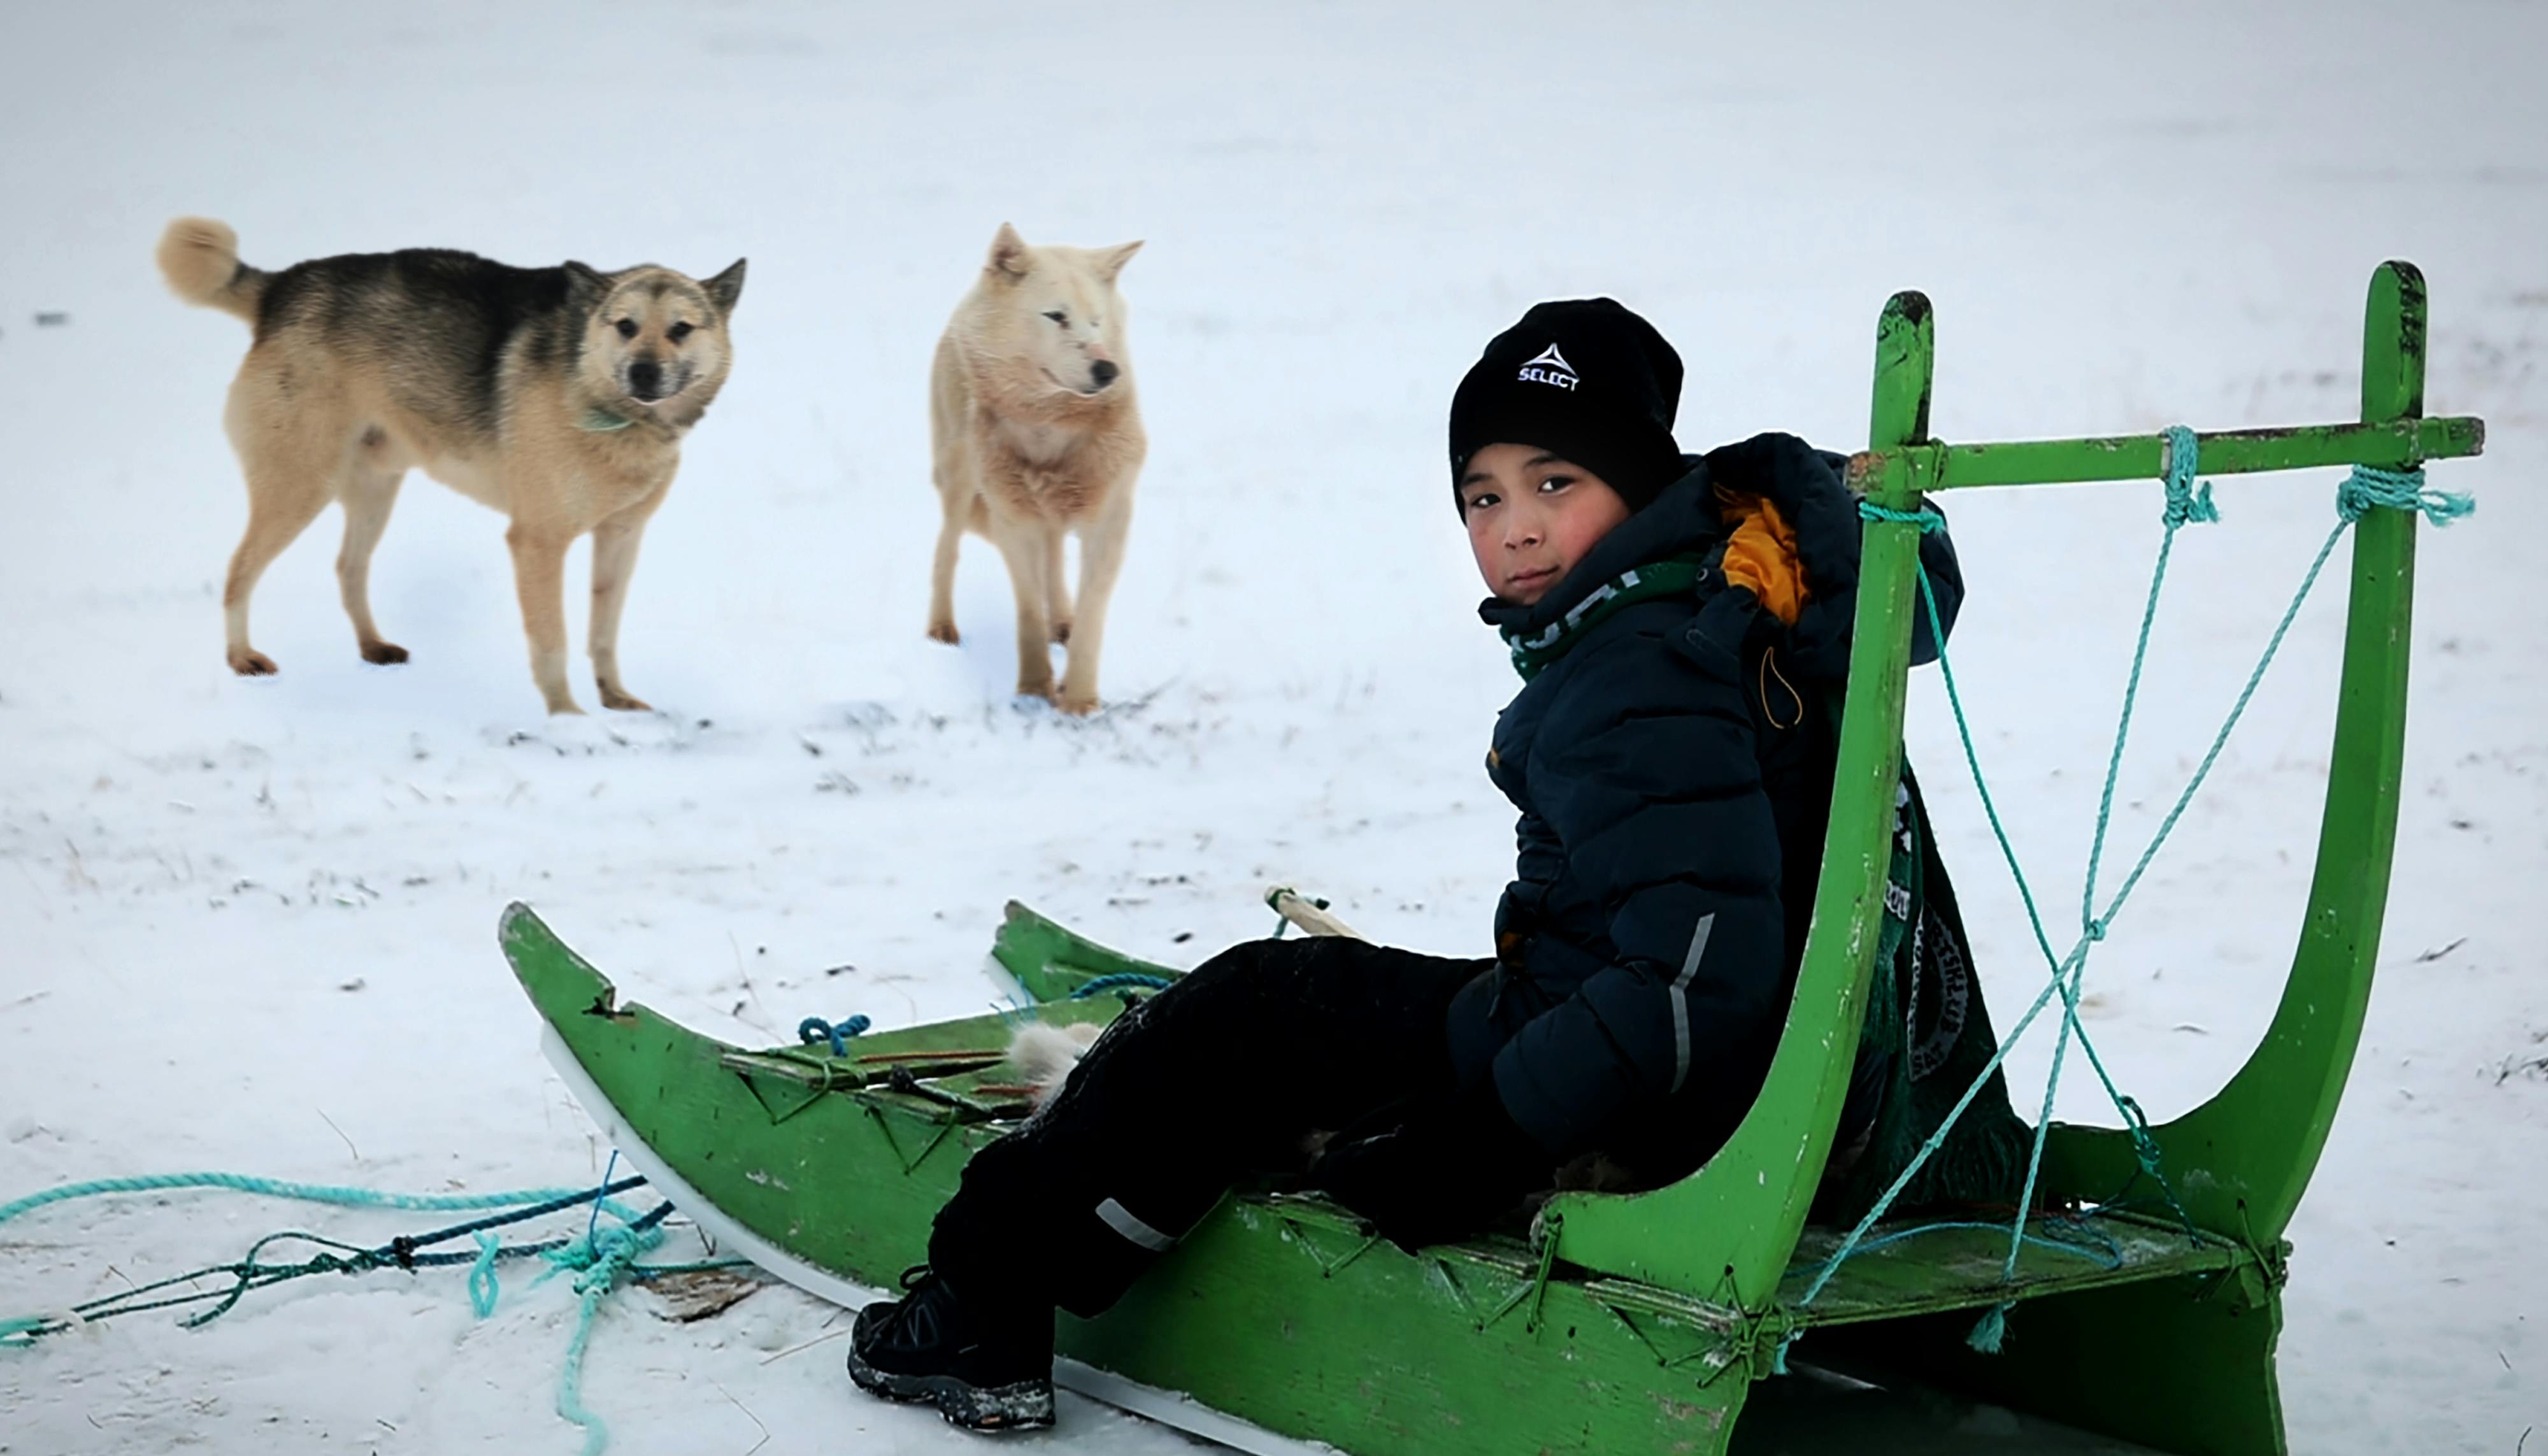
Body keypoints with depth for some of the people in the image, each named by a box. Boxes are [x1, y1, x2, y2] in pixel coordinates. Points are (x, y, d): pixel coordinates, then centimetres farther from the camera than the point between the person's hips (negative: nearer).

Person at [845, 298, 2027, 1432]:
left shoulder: (1636, 694, -25)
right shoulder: (1742, 589, 4)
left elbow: (1703, 980, -31)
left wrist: (1465, 1147, -26)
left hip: (1672, 1124, -10)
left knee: (1247, 1017, 1)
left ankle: (984, 1308, 12)